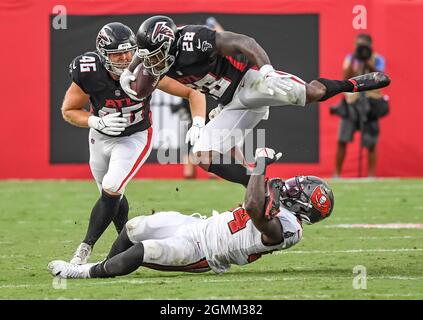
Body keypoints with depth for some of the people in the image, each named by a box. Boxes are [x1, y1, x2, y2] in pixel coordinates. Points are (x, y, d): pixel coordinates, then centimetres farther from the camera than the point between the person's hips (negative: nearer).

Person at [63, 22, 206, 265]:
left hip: (135, 138, -2)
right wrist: (98, 122, -28)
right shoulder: (88, 74, -27)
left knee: (111, 190, -19)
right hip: (101, 138, 3)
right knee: (113, 197, 16)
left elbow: (193, 92, -21)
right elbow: (69, 111, -11)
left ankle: (86, 247, -7)